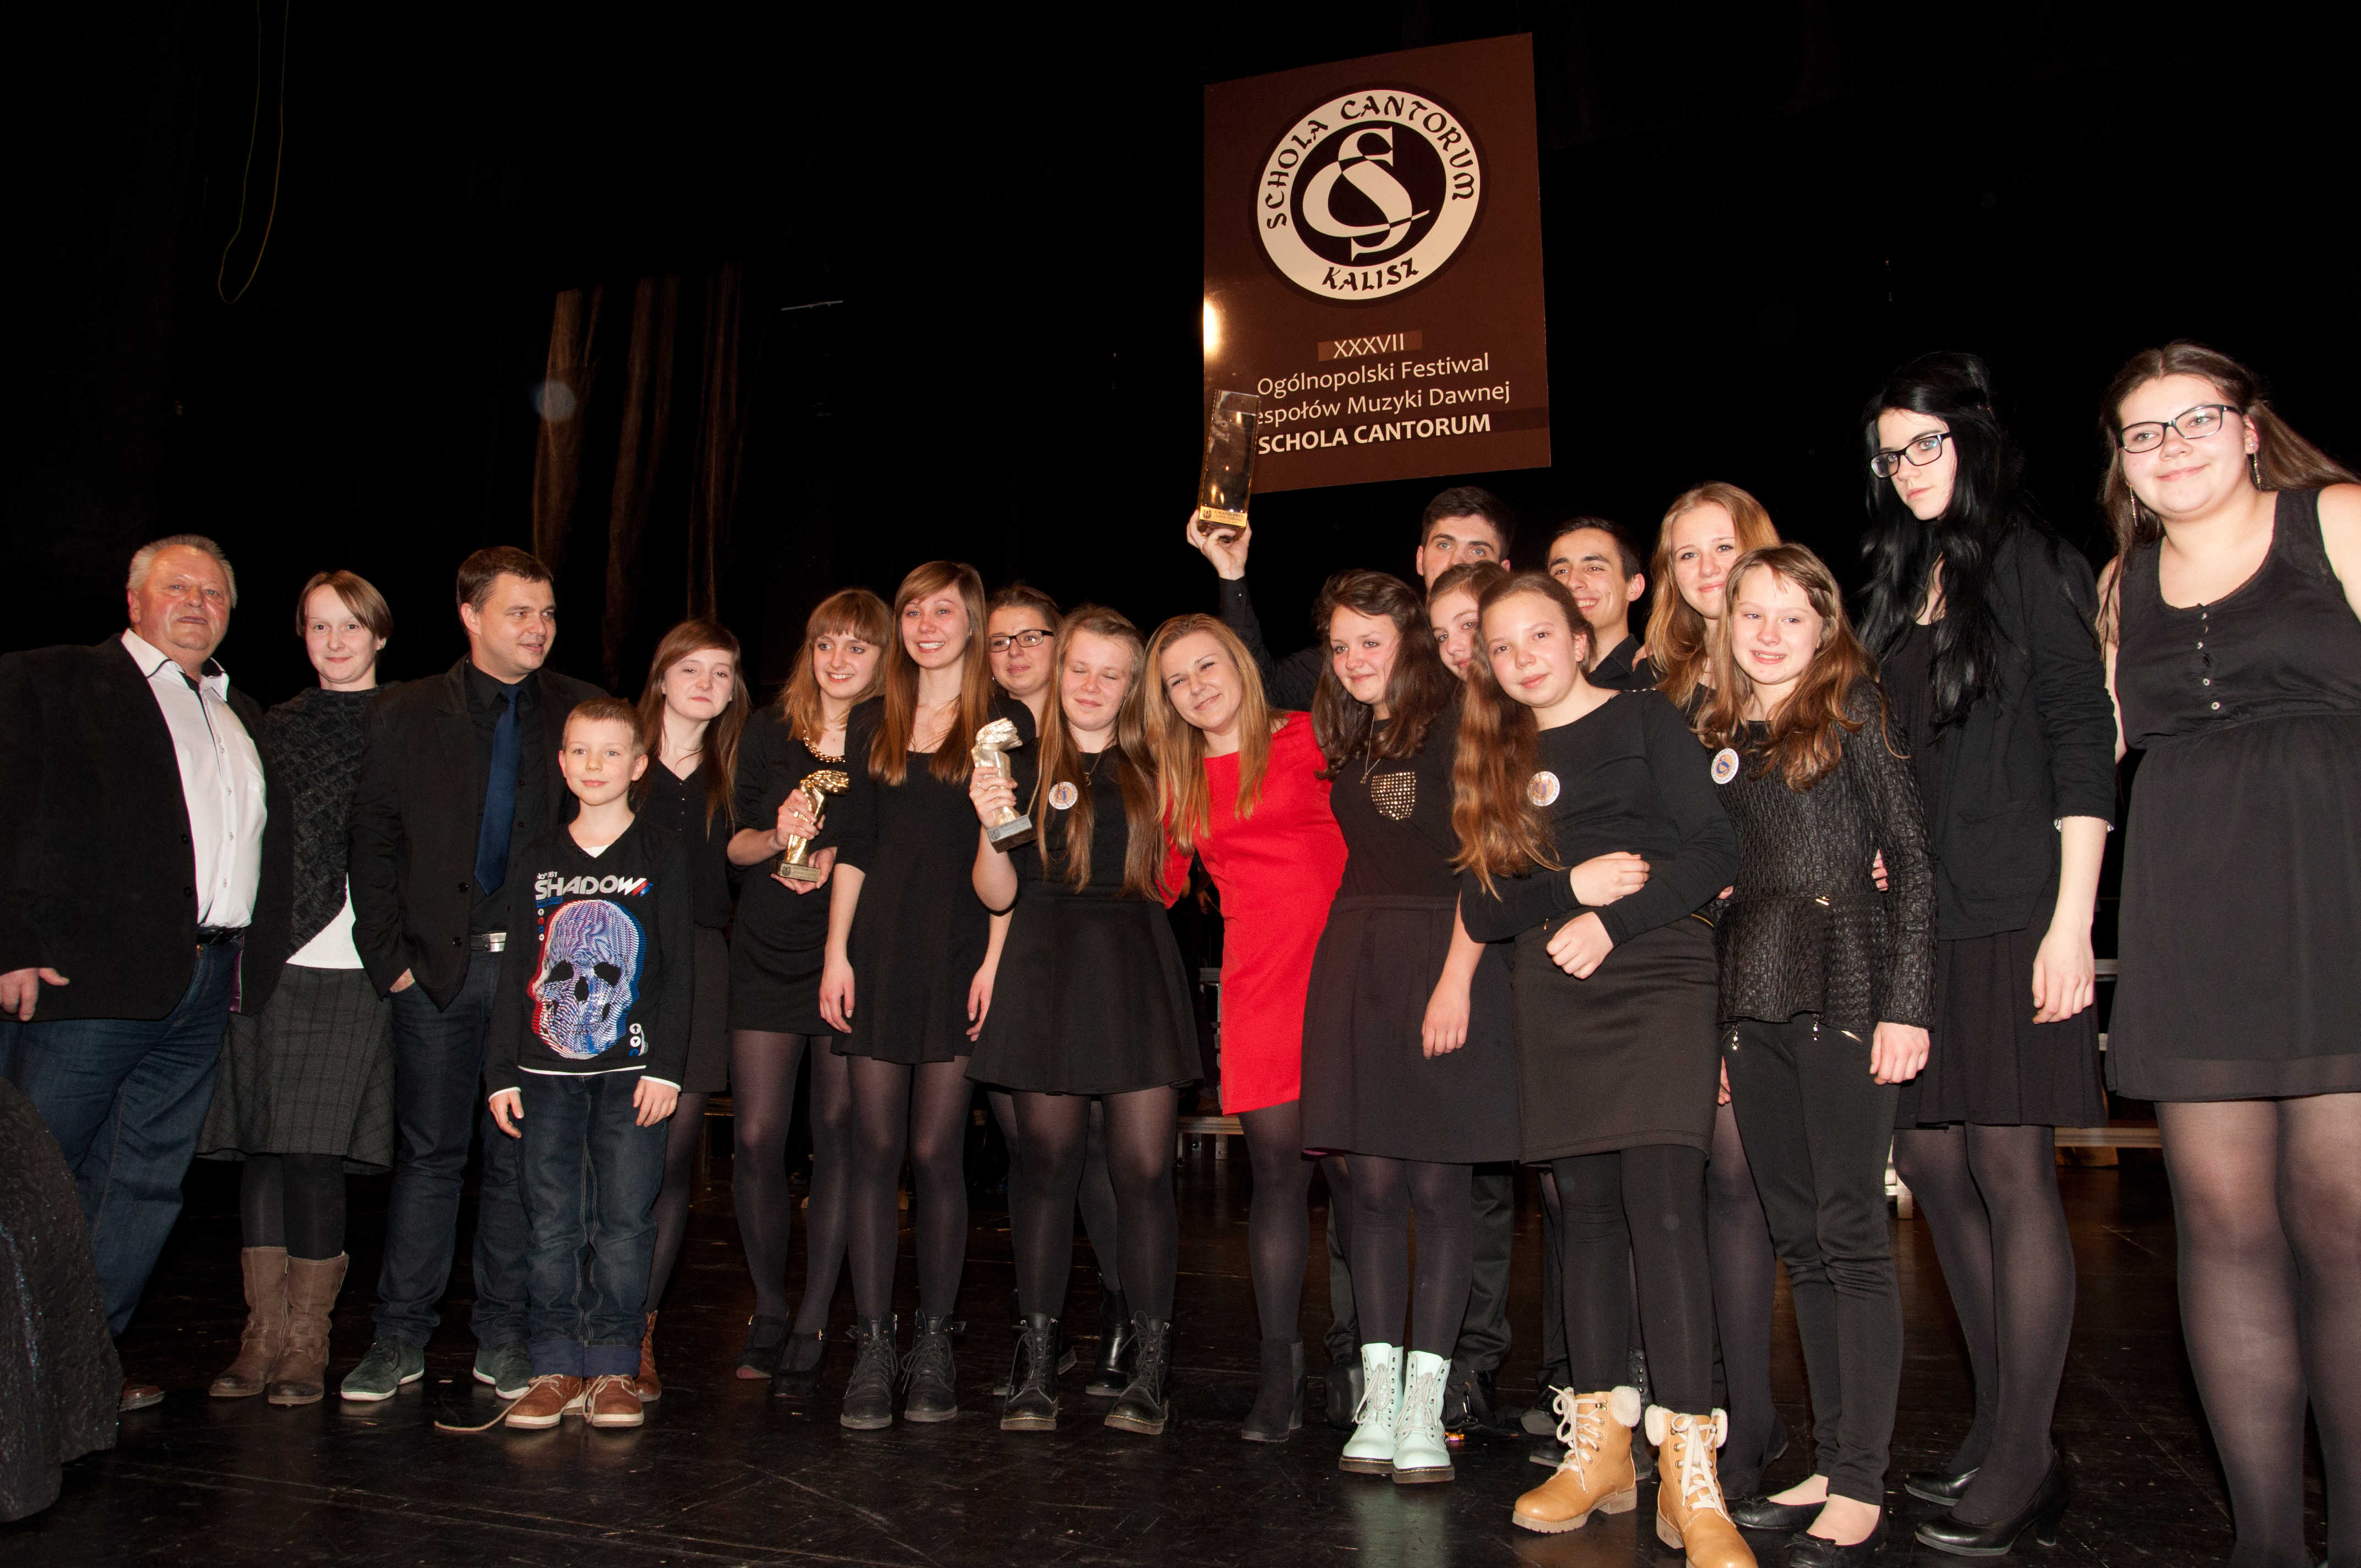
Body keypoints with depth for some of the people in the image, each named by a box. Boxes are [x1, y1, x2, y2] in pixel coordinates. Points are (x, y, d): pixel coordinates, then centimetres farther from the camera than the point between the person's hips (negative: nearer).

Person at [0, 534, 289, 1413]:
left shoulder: (244, 716, 21)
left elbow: (270, 839, 19)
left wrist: (253, 964, 9)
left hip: (205, 989, 6)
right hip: (89, 977, -6)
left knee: (146, 1183, 9)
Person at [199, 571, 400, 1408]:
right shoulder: (274, 726, 15)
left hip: (353, 967, -4)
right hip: (270, 960, 4)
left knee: (312, 1150, -4)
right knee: (262, 1146, 5)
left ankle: (305, 1343, 8)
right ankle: (263, 1338, 16)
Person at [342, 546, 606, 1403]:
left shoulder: (583, 713, 5)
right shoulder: (407, 715, 6)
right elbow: (374, 843, 5)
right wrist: (388, 956, -3)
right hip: (440, 966, 0)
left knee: (520, 1154, 7)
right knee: (428, 1153, 7)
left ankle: (504, 1334, 19)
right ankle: (400, 1338, 19)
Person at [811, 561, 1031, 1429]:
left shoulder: (1007, 723, 3)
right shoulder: (872, 723, 15)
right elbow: (852, 849, 13)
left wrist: (995, 960, -9)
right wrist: (836, 951, 5)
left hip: (960, 951, -3)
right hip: (881, 948, 3)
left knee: (936, 1153, -1)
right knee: (876, 1150, 1)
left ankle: (934, 1343, 12)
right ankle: (873, 1347, 7)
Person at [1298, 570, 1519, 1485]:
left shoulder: (1456, 721, -5)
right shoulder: (1346, 739, 14)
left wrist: (1456, 976, -17)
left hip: (1443, 955, -6)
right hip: (1355, 959, 6)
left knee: (1439, 1182, -3)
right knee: (1373, 1180, 4)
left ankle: (1424, 1406, 4)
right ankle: (1377, 1396, 10)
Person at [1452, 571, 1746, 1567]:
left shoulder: (1646, 720, 5)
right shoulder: (1495, 760, 15)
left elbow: (1714, 851, -4)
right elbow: (1480, 908, 7)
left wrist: (1613, 922, -14)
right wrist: (1573, 887, -10)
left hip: (1658, 980, -4)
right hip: (1554, 1001, 4)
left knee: (1662, 1205, -14)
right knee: (1588, 1210, 6)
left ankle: (1689, 1476, -11)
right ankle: (1599, 1448, 15)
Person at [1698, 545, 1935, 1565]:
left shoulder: (1854, 709, 1)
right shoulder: (1719, 735, 15)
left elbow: (1911, 856, -5)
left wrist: (1907, 1004, -13)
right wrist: (1716, 1027, 12)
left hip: (1845, 989, -5)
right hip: (1753, 1002, 6)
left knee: (1850, 1232, -4)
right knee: (1799, 1238, 9)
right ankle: (1830, 1467, 18)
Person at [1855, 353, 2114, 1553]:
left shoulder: (2031, 565, -1)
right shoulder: (1899, 580, 17)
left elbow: (2083, 747, -8)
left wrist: (2072, 921, -14)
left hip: (2010, 913, -7)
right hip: (1911, 915, 7)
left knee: (2008, 1164, -6)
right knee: (1929, 1162, 7)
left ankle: (2025, 1458, 5)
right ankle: (1998, 1427, 20)